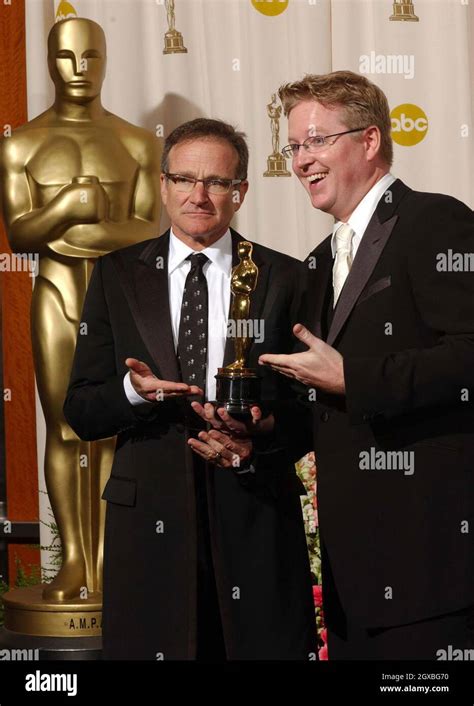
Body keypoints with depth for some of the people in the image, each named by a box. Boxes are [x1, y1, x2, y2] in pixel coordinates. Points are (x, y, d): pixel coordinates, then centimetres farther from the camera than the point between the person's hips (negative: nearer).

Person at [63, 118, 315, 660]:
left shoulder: (284, 278, 5)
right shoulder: (116, 276, 7)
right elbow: (80, 412, 4)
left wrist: (258, 438, -14)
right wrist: (132, 391, -16)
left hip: (256, 511, 0)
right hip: (150, 515, 0)